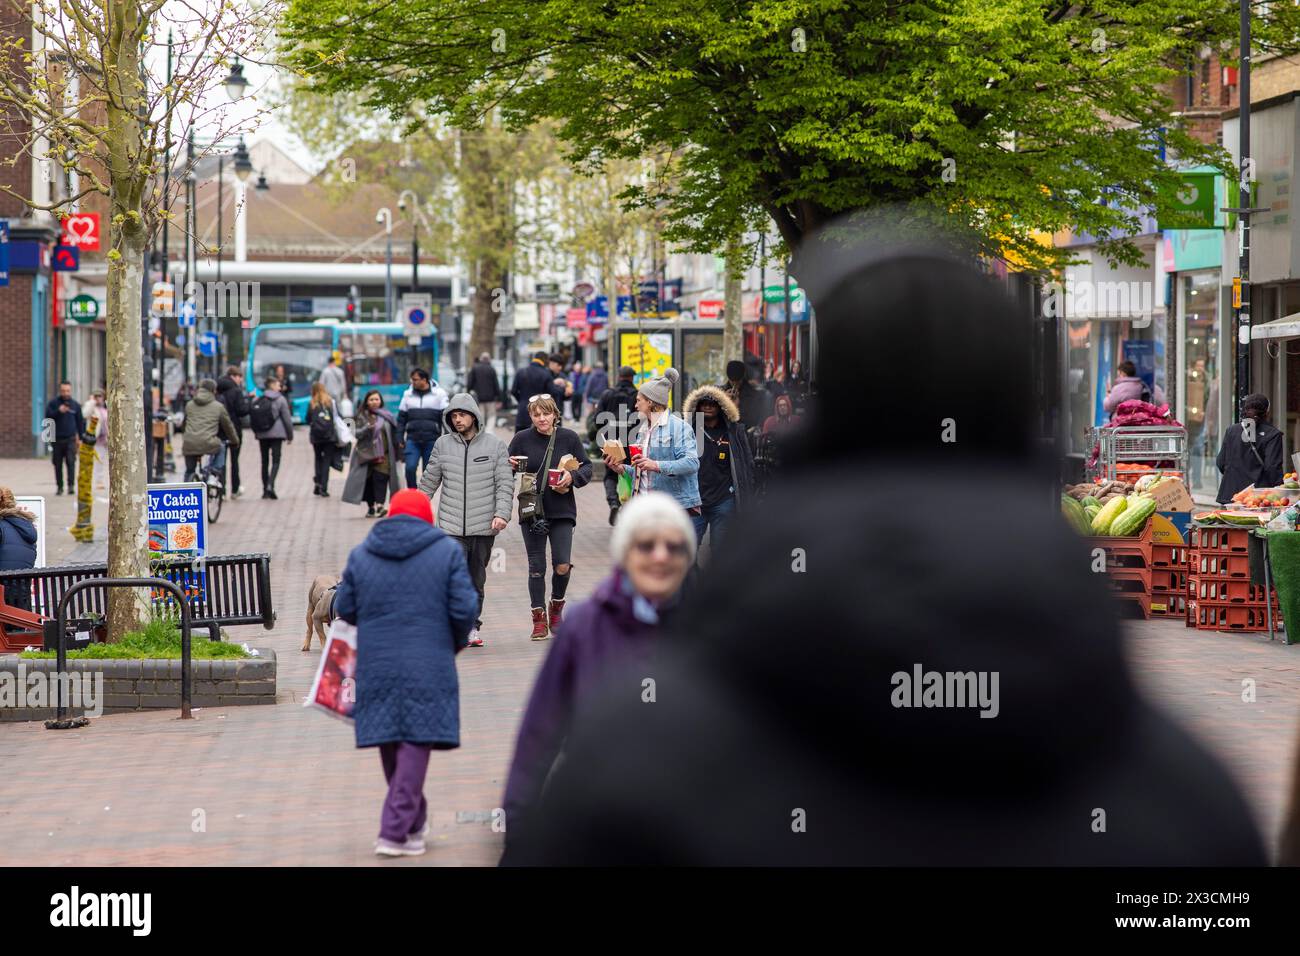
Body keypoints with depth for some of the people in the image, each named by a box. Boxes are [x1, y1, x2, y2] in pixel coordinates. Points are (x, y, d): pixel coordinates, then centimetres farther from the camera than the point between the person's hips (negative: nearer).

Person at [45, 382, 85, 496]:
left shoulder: (75, 405, 7)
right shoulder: (53, 403, 4)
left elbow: (80, 422, 13)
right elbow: (48, 416, -5)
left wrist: (80, 438, 9)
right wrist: (58, 411, -19)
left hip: (71, 439, 0)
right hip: (57, 439, 0)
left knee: (71, 462, -14)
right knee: (58, 464, 4)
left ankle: (71, 485, -16)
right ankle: (60, 486, 12)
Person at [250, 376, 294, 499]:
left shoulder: (257, 400, 4)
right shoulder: (280, 400, -6)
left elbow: (252, 418, 7)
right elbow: (287, 418, -5)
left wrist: (256, 433, 18)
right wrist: (290, 435, 3)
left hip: (262, 435, 4)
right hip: (276, 434, -4)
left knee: (264, 461, 12)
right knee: (276, 461, -3)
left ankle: (265, 490, 13)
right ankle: (270, 485, -23)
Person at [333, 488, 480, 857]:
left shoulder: (360, 554, 5)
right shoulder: (446, 551, -3)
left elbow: (344, 608, 9)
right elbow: (464, 609, -6)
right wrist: (457, 642, 13)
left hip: (377, 666, 3)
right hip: (428, 669, -3)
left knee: (391, 746, 15)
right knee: (415, 744, -2)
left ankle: (413, 822, 28)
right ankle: (395, 832, -8)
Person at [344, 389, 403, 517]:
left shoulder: (386, 416, 7)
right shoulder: (362, 417, 5)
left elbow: (394, 433, 11)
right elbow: (358, 434, -1)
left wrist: (395, 452, 6)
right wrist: (367, 428, -21)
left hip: (383, 454, -1)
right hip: (366, 454, 1)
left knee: (380, 477, -16)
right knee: (368, 480, 2)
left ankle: (380, 504, -23)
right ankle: (370, 507, 12)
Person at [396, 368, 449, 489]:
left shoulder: (439, 394, -1)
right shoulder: (408, 395, 7)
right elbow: (401, 418, 11)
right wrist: (400, 438, 6)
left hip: (431, 440, -1)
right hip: (412, 439, 1)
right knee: (410, 468, -13)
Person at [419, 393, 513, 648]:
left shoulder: (495, 445, 2)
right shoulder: (443, 445, 5)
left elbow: (505, 484, -1)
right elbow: (428, 483, 11)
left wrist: (502, 514, -14)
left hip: (484, 527, 0)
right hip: (451, 526, 0)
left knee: (477, 580, 9)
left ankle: (472, 627, 18)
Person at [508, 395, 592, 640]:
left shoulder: (569, 438, 0)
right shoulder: (522, 439, 0)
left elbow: (587, 468, 6)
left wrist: (572, 477, -14)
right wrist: (510, 467, -14)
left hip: (562, 510, 0)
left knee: (562, 565, -8)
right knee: (536, 567, 4)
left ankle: (556, 606, 19)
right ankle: (539, 618, 14)